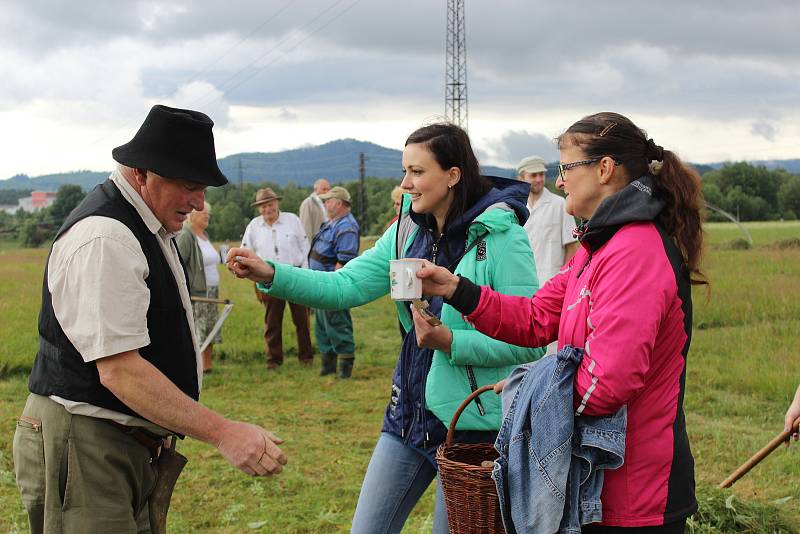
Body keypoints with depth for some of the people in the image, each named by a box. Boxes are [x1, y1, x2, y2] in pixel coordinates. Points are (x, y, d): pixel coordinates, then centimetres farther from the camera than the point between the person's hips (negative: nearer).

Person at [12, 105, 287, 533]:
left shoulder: (146, 228, 13)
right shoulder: (103, 240, -21)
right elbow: (120, 370, -27)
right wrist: (223, 433, -28)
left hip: (128, 447, 10)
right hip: (84, 449, -10)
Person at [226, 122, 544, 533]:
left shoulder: (502, 238, -16)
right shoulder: (408, 230, 5)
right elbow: (346, 286, 0)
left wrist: (450, 342, -25)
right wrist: (270, 275, -12)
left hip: (471, 419, -6)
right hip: (411, 408, 7)